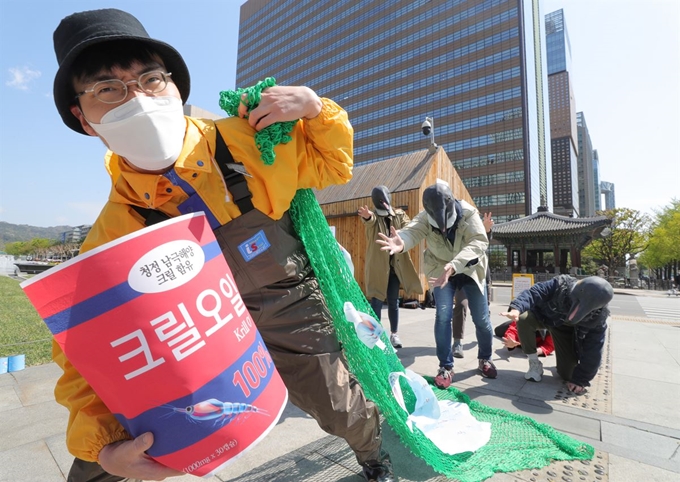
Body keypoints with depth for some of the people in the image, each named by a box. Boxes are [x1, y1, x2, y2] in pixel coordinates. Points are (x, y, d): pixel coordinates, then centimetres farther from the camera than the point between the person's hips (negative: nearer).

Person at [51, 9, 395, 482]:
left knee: (344, 414, 14)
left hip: (291, 317, -1)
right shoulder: (113, 234, -15)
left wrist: (315, 106, -21)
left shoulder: (246, 142, -16)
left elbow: (333, 164, -3)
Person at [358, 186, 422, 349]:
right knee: (376, 301, 0)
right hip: (377, 265, -2)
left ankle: (394, 334, 22)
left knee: (393, 301, 11)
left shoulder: (400, 214, 6)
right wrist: (367, 216, -54)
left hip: (396, 265, 3)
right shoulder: (372, 216, -4)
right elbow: (370, 220, -29)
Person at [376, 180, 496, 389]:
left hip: (470, 269, 0)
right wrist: (401, 242, -68)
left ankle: (485, 359, 30)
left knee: (481, 318, 4)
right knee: (443, 316, -12)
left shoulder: (468, 213, -26)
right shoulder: (425, 217, -22)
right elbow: (412, 231, -42)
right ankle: (446, 366, 5)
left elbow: (479, 242, -38)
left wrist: (454, 265, -55)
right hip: (440, 269, 0)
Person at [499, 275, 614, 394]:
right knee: (523, 318, -38)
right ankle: (535, 364, -17)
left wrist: (580, 379, -17)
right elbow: (533, 293, -41)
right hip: (545, 317, -1)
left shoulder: (598, 315, -28)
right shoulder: (560, 285, -37)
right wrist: (516, 308, -64)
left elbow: (593, 349, -20)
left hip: (566, 329, 1)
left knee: (567, 374, -3)